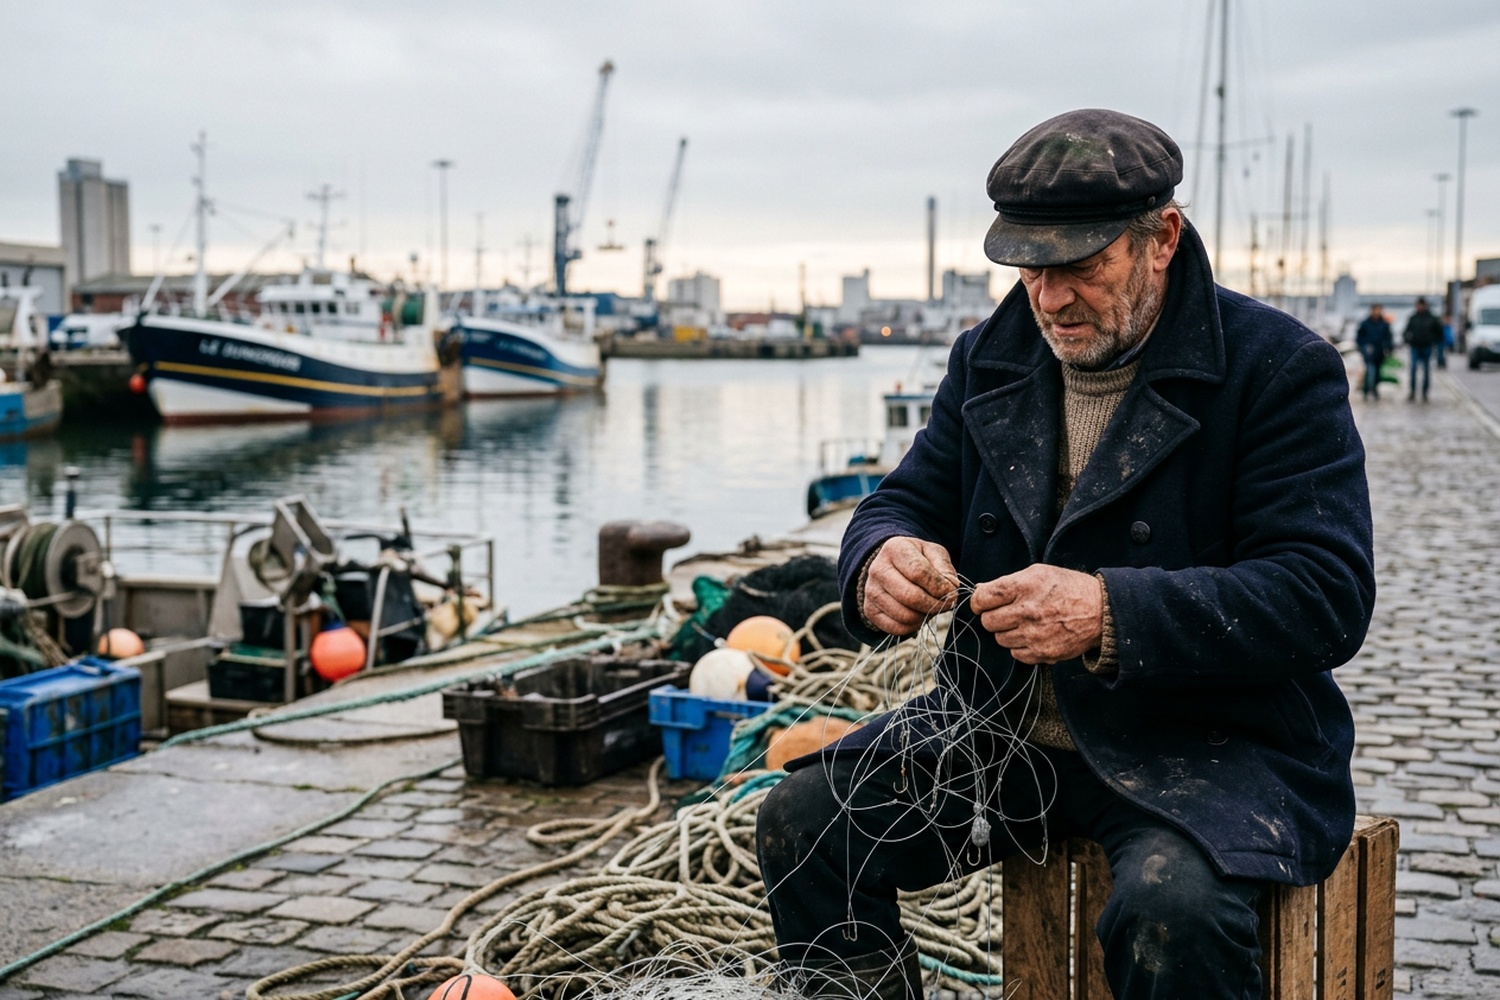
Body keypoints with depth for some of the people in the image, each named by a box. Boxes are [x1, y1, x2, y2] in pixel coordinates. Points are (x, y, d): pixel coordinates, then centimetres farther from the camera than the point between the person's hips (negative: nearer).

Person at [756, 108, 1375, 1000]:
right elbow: (906, 501, 13)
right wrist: (882, 560, -15)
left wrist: (1110, 615, -31)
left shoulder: (1279, 368, -10)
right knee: (802, 818, -9)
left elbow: (1327, 595, -18)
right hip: (1005, 727, 6)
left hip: (1210, 743, -5)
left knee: (1172, 905, -35)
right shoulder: (990, 359, 8)